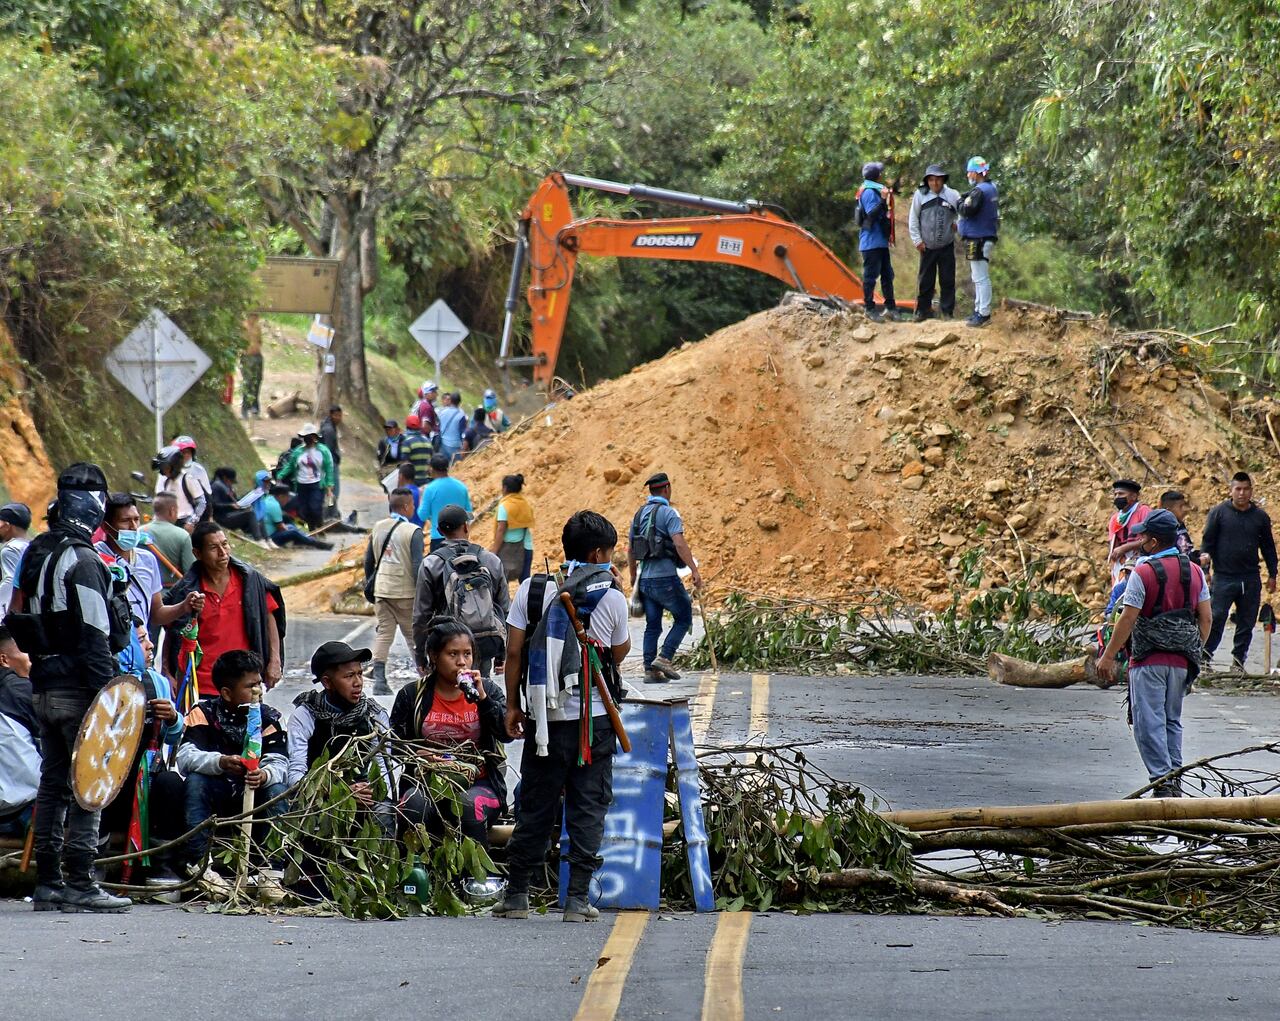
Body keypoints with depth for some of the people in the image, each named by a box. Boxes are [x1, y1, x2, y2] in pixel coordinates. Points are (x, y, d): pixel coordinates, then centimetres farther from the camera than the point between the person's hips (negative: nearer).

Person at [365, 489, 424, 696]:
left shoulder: (378, 528, 6)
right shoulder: (413, 531, -13)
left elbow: (368, 560, 15)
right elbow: (417, 566, -16)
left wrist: (369, 583, 27)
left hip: (381, 590, 5)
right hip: (405, 592, -5)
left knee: (383, 632, 6)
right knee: (414, 635, 7)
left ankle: (379, 679, -5)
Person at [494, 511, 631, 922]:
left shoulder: (532, 588, 1)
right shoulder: (611, 597, -5)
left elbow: (514, 651, 0)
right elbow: (619, 653, 9)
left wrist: (513, 706, 9)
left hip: (544, 718, 2)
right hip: (593, 719, -2)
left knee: (534, 807, 10)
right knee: (588, 808, 5)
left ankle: (517, 896, 12)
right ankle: (578, 899, 2)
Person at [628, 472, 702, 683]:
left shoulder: (639, 515, 14)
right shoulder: (668, 513, -8)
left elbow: (631, 550, 19)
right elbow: (679, 543, -20)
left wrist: (633, 577, 29)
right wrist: (694, 570, -22)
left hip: (645, 579, 7)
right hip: (666, 577, -7)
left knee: (652, 626, 10)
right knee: (684, 618, 5)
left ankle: (650, 670, 6)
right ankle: (664, 658, -8)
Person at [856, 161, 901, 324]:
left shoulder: (875, 190, 17)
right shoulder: (869, 192, -13)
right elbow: (872, 214, -24)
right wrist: (883, 200, -29)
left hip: (881, 241, 10)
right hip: (871, 242, -10)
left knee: (887, 274, 12)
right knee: (870, 275, -5)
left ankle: (890, 307, 17)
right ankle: (870, 309, -2)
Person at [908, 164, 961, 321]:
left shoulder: (953, 195, -2)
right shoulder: (920, 195, -3)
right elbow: (913, 219, 2)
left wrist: (958, 225, -6)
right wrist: (917, 240, -2)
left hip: (947, 247, 0)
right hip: (927, 247, 0)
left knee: (948, 280, 3)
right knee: (925, 280, 4)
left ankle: (947, 311, 11)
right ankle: (923, 310, 13)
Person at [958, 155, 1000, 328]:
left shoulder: (979, 191, -18)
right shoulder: (992, 189, 14)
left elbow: (967, 211, -26)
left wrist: (962, 202, -5)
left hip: (978, 240, -10)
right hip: (988, 237, 10)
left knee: (980, 278, -8)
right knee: (980, 278, 19)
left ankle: (984, 314, -7)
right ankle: (979, 310, 27)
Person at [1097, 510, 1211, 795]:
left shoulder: (1143, 573, -11)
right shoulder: (1195, 571, 8)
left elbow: (1128, 619, -11)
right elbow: (1205, 618, 9)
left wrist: (1108, 656, -4)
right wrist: (1194, 653, 20)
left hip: (1149, 659, -6)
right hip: (1182, 661, 6)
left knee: (1149, 722, -4)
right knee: (1172, 721, 16)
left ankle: (1162, 780, -14)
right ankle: (1174, 779, 14)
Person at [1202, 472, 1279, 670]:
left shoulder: (1260, 517, 9)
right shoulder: (1219, 513, 1)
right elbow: (1207, 542, 3)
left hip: (1250, 579, 3)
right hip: (1224, 577, -3)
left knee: (1247, 622, 6)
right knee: (1216, 617, -10)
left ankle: (1239, 660, 15)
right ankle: (1205, 658, -3)